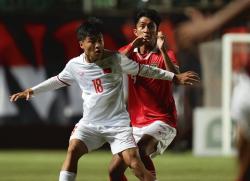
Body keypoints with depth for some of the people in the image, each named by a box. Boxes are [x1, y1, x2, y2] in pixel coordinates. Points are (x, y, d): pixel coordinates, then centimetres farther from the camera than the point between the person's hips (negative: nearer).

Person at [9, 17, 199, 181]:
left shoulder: (115, 59, -9)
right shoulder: (74, 65, 0)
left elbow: (144, 70, 0)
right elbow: (58, 80, 20)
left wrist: (175, 77, 2)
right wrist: (32, 91, 20)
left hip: (118, 122, -2)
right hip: (90, 122, 2)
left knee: (135, 163, -15)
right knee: (73, 149, -20)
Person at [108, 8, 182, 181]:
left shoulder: (166, 54, -1)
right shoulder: (128, 52, 8)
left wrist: (163, 50, -30)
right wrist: (132, 47, -22)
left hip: (162, 121, -5)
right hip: (136, 124, 5)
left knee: (141, 149, -34)